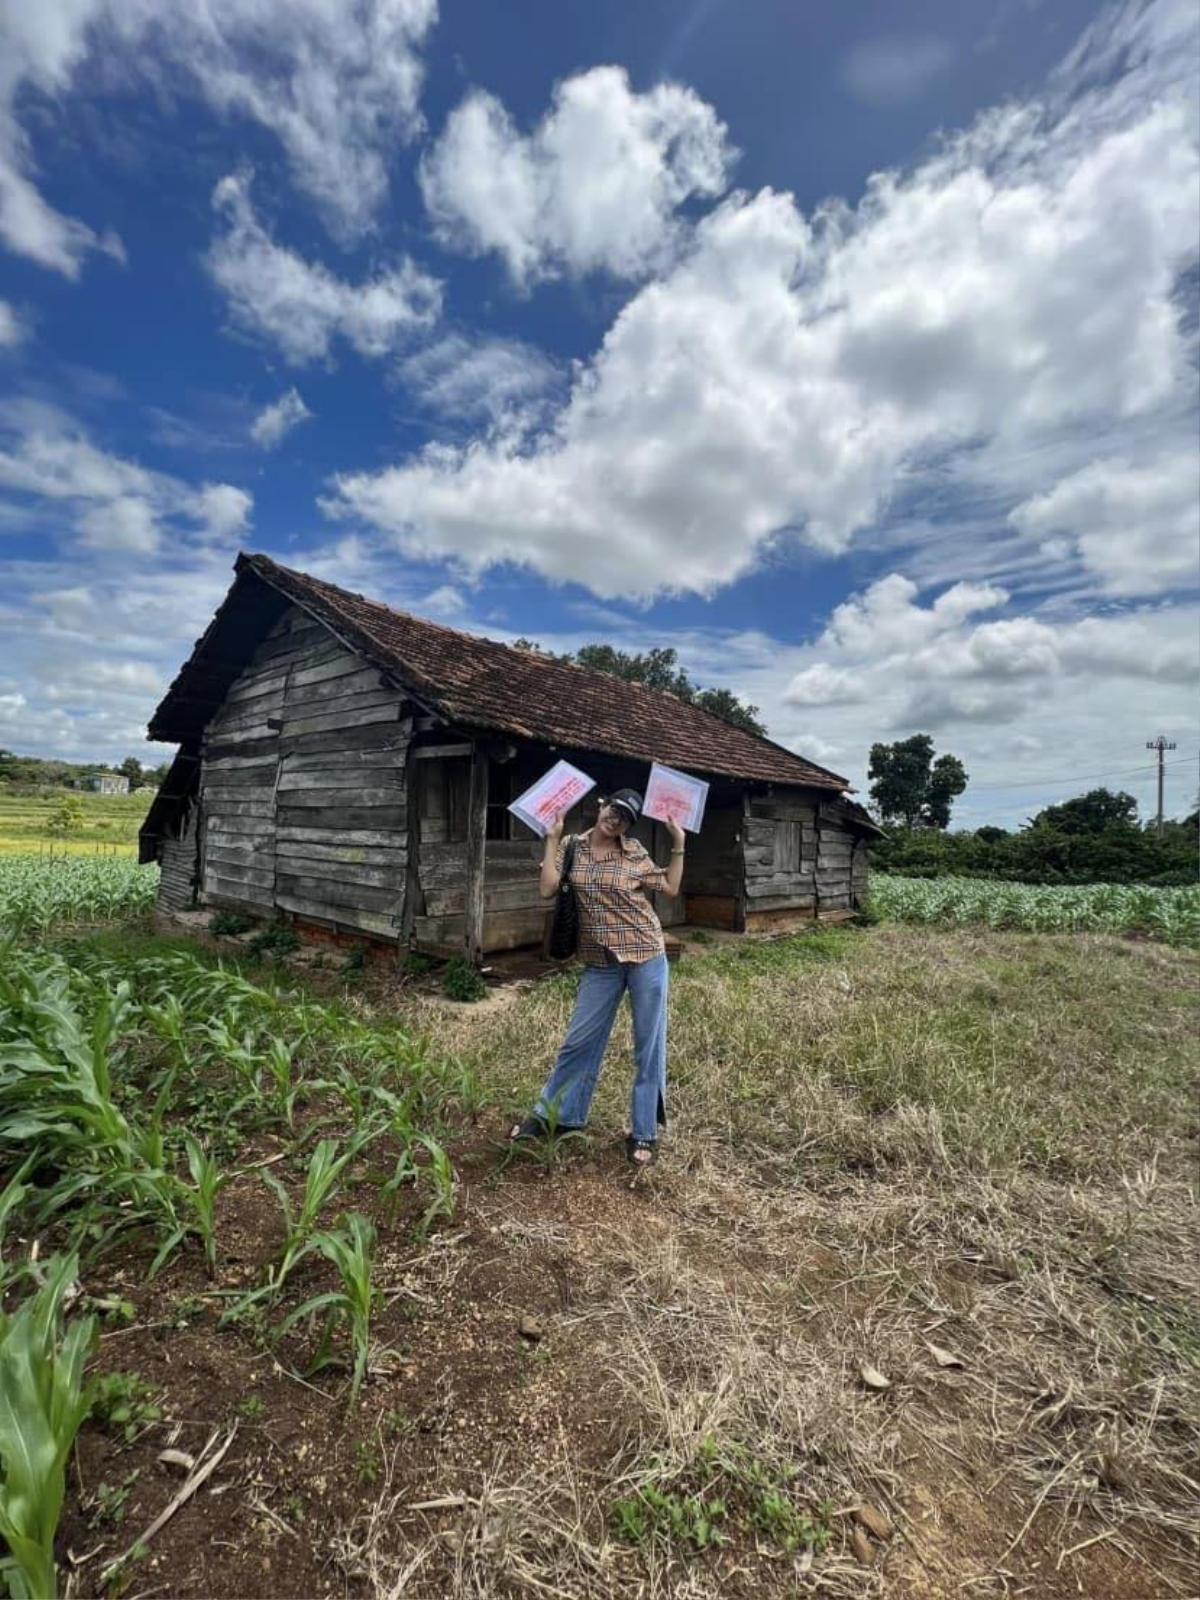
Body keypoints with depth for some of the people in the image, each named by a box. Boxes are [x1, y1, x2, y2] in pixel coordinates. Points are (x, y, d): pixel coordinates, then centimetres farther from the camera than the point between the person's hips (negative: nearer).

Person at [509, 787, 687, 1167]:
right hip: (600, 962, 1)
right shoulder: (572, 847, 1)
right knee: (578, 1041, 11)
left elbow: (670, 888, 4)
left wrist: (678, 844, -3)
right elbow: (548, 888, -10)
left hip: (646, 956, -1)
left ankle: (644, 1132, 23)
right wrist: (552, 838, -9)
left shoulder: (636, 853, -3)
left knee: (648, 1046, 7)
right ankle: (550, 1115, 31)